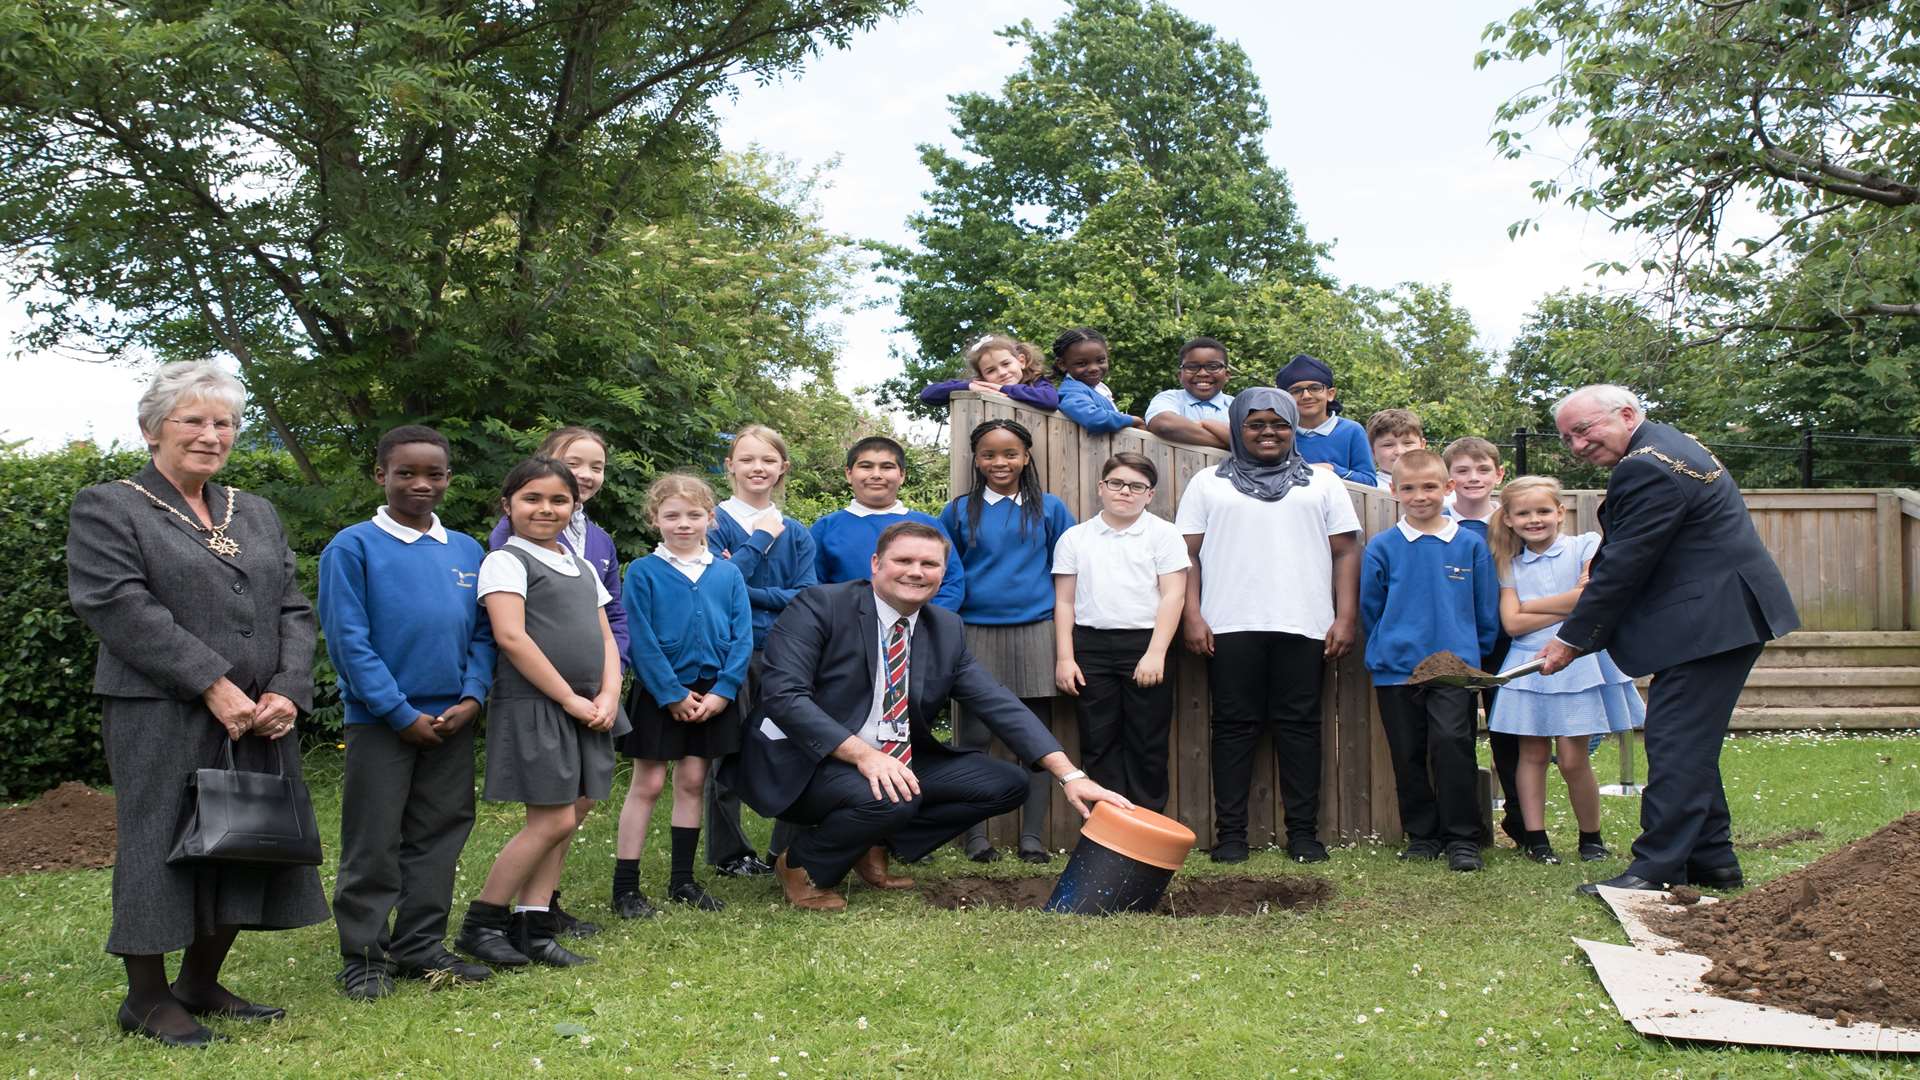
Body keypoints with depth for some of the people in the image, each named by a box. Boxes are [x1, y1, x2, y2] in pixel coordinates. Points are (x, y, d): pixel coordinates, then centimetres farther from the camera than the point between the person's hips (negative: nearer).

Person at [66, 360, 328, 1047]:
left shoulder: (256, 514, 17)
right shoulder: (106, 509, -1)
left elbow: (291, 609, 12)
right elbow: (121, 608, -13)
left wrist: (288, 690, -6)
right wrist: (213, 685, -19)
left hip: (258, 722, 6)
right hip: (161, 721, -6)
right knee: (162, 847, 0)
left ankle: (200, 985, 25)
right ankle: (147, 1000, 14)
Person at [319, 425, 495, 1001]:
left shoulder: (467, 551, 7)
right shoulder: (353, 547, -6)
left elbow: (482, 634, 10)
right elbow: (349, 641, -10)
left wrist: (472, 697, -6)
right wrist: (401, 714, -13)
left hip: (452, 721, 5)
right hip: (379, 721, -4)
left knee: (438, 836, 10)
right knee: (373, 845, 2)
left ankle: (421, 944, 21)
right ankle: (364, 957, 12)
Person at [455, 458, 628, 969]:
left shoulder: (583, 568, 18)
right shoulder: (506, 561, -4)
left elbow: (606, 638, 16)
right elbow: (511, 637, -15)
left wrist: (608, 696, -2)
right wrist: (569, 699, -15)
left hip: (587, 710, 7)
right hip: (534, 706, -7)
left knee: (563, 820, 6)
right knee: (554, 821, -9)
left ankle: (533, 927, 13)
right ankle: (479, 924, 4)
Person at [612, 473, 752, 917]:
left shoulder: (728, 574, 3)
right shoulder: (642, 573, -5)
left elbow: (742, 637, 1)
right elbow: (642, 641, -9)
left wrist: (722, 692, -10)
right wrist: (674, 695, -13)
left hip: (713, 693, 3)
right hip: (659, 693, -3)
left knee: (692, 782, 10)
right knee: (647, 784, 0)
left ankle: (682, 880, 19)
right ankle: (625, 887, 5)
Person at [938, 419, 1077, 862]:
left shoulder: (1049, 509, 7)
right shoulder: (960, 510, 8)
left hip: (1034, 633, 0)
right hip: (975, 634, 0)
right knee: (974, 738, 0)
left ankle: (1033, 838, 6)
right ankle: (976, 837, 6)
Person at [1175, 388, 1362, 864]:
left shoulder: (1322, 483, 15)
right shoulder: (1208, 483, 13)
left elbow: (1346, 552, 10)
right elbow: (1187, 553, 7)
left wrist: (1346, 617, 0)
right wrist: (1191, 615, -5)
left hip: (1303, 626, 1)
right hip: (1230, 626, 0)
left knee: (1299, 725, 1)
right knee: (1235, 726, 0)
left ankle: (1303, 831, 6)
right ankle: (1230, 831, 3)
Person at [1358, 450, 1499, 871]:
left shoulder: (1471, 545, 2)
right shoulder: (1382, 547, 2)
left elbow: (1487, 611, 9)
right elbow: (1370, 608, 11)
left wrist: (1476, 654, 9)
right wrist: (1385, 651, 10)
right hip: (1397, 670, 2)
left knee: (1451, 742, -14)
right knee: (1408, 754, 7)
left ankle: (1462, 838, -4)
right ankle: (1422, 834, 20)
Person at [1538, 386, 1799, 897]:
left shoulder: (1647, 469, -20)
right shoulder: (1666, 444, 14)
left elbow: (1624, 567, -19)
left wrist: (1572, 639, -12)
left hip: (1711, 621, -11)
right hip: (1727, 616, 11)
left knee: (1676, 744, -11)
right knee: (1690, 742, 16)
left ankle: (1657, 869, -10)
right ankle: (1711, 859, 22)